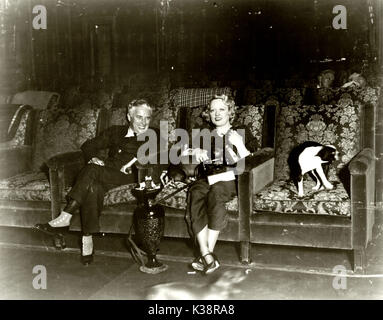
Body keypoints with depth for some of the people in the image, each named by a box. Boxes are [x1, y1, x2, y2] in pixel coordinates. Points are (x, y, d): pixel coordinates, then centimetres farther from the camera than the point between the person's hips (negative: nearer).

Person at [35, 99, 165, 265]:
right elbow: (89, 145, 23)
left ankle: (65, 218, -28)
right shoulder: (115, 131, 25)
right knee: (93, 187, -34)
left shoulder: (155, 136, 16)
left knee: (92, 170, -31)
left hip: (131, 178, -3)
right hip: (106, 177, 3)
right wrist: (93, 158, 0)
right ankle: (87, 240, -31)